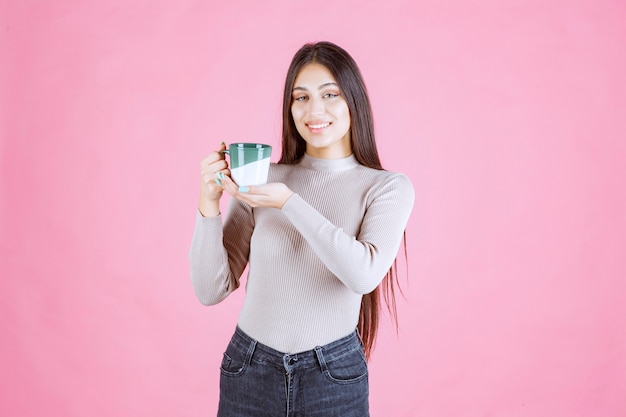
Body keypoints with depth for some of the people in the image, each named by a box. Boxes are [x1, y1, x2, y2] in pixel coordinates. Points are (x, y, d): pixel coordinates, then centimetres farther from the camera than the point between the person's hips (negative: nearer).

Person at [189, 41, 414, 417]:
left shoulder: (389, 187, -5)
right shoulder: (260, 178, -3)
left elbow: (365, 274, -21)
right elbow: (211, 290, -4)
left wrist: (289, 202, -23)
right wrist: (209, 204, -16)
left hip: (334, 376, -1)